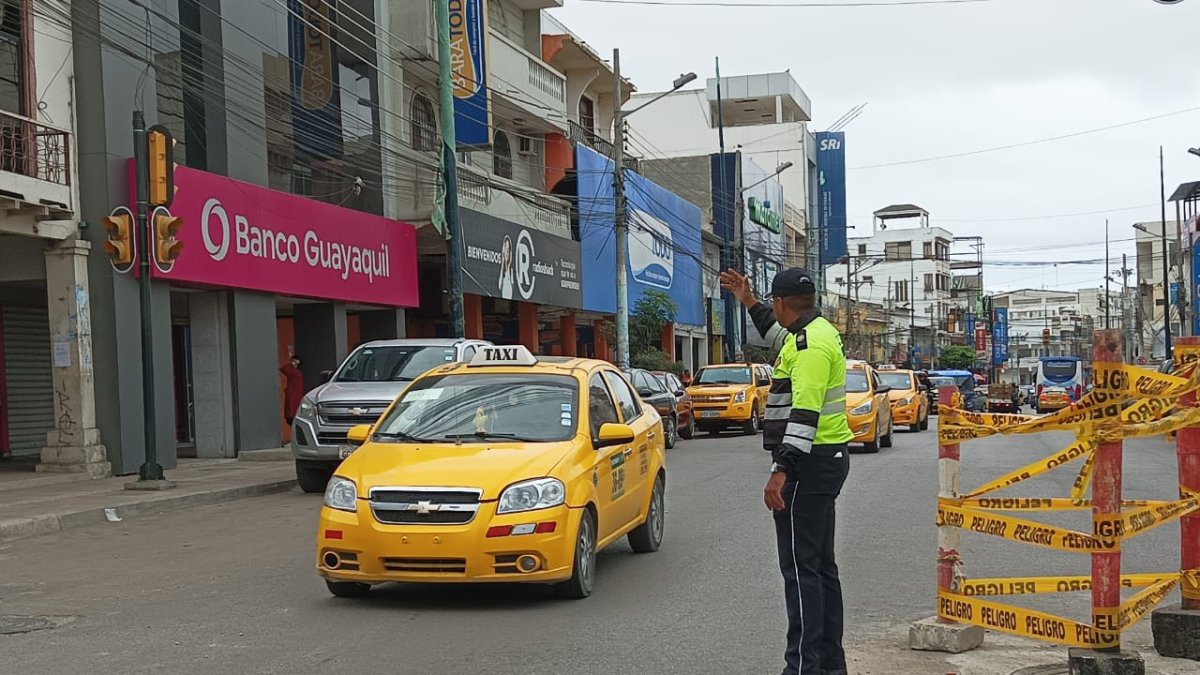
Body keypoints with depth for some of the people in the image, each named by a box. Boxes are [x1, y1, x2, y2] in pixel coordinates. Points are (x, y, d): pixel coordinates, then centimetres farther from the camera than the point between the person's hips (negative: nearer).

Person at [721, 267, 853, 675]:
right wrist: (748, 301, 37)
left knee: (800, 568, -8)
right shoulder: (816, 332, 14)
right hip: (827, 459, 11)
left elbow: (804, 413, -27)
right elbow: (778, 336, 38)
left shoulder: (810, 344, -18)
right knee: (820, 564, 16)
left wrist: (781, 471, -31)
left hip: (809, 462, -11)